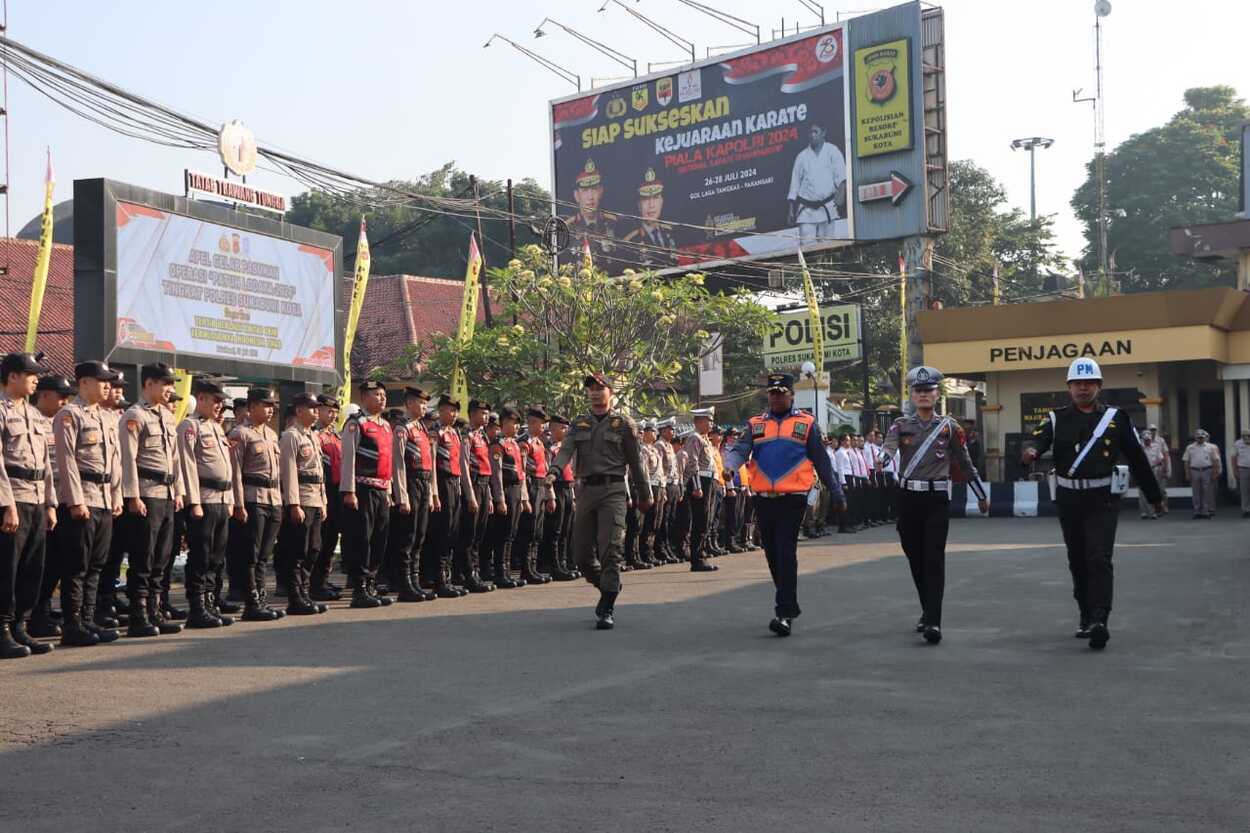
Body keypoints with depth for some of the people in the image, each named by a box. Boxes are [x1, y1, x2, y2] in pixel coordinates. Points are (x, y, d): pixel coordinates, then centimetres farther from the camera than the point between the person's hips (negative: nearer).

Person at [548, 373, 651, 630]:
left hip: (613, 490, -4)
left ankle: (607, 610, -7)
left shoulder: (623, 423, 3)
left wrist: (644, 495, 8)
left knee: (610, 549, -12)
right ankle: (609, 587, 32)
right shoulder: (579, 424, 12)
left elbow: (635, 462, 6)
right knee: (582, 552, 6)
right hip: (586, 490, 4)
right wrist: (554, 471, -25)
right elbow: (566, 450, -4)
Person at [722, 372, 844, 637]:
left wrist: (836, 494, 7)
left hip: (793, 499, -4)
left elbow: (821, 461, 7)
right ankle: (789, 604, 28)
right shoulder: (755, 424, 11)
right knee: (772, 554, 11)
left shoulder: (806, 424, 5)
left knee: (786, 553, -12)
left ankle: (785, 613, -14)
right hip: (763, 499, 4)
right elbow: (740, 450, -4)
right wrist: (730, 466, -26)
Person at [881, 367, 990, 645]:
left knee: (934, 560, -10)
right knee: (915, 558, 10)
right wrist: (881, 460, -39)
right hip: (908, 498, 2)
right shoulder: (901, 425, 5)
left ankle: (933, 622, -14)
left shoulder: (949, 426, 4)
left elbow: (965, 463, 11)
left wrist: (982, 496, 17)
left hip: (937, 499, -2)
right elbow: (888, 448, -15)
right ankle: (928, 612, 27)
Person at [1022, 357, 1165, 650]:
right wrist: (1030, 451, -41)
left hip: (1103, 500, -2)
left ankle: (1099, 621, -19)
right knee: (1078, 562, 11)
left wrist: (1156, 497, 14)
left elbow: (1137, 458, 9)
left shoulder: (1116, 418, 4)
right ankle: (1087, 618, 25)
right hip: (1069, 500, 3)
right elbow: (1038, 438, -15)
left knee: (1099, 560, -14)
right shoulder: (1057, 419, 5)